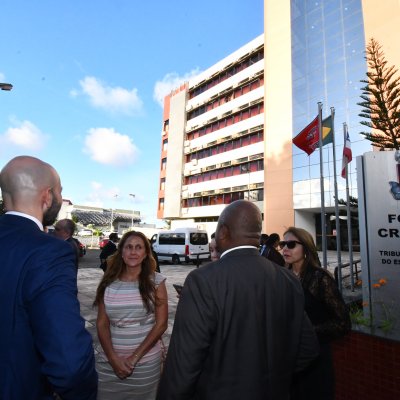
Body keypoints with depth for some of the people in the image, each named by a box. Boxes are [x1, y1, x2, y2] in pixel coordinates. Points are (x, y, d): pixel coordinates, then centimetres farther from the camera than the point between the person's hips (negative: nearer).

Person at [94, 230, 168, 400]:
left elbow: (161, 324, -8)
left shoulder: (155, 281, -9)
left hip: (146, 362, -1)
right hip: (110, 362, 2)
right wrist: (113, 358, -9)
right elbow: (102, 324, 1)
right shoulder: (108, 282, -3)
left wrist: (135, 357, -11)